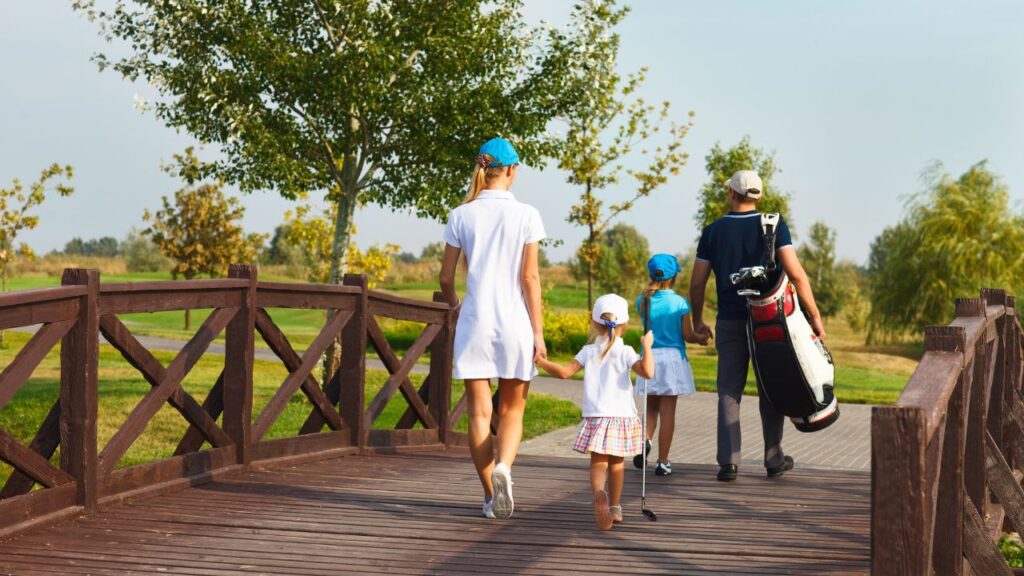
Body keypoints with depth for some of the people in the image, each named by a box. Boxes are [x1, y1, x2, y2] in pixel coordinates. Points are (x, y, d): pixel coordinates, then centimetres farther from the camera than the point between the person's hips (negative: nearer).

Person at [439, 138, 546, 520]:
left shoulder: (461, 216, 2)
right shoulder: (526, 216, -4)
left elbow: (445, 278, 5)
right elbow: (530, 278, -5)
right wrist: (537, 332, -1)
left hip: (474, 322, 1)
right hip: (514, 323, -1)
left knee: (479, 412, 6)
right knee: (512, 411, 11)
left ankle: (490, 497, 7)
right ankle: (503, 466, -17)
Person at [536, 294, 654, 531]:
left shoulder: (588, 352, 3)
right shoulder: (625, 352, -3)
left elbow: (565, 372, -1)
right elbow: (647, 371, -18)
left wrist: (540, 362, 12)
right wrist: (647, 346, -6)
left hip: (595, 417, 0)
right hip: (621, 415, 0)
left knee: (598, 462, -6)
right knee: (616, 463, 15)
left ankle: (599, 493, -36)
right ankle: (615, 508, 24)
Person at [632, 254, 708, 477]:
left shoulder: (643, 301, 0)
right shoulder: (680, 302, -8)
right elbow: (687, 335, -5)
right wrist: (701, 339, 16)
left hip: (650, 357, 2)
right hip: (673, 357, -2)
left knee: (651, 408, 16)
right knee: (668, 410, 2)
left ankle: (645, 438, -14)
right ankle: (663, 462, 4)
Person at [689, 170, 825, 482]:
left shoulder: (713, 231, 2)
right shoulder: (774, 226, -4)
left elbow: (697, 283, 5)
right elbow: (796, 274, -12)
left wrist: (697, 320, 18)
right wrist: (815, 315, -7)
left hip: (729, 322, 1)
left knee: (729, 391, 5)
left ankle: (728, 461, -3)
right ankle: (774, 459, 16)